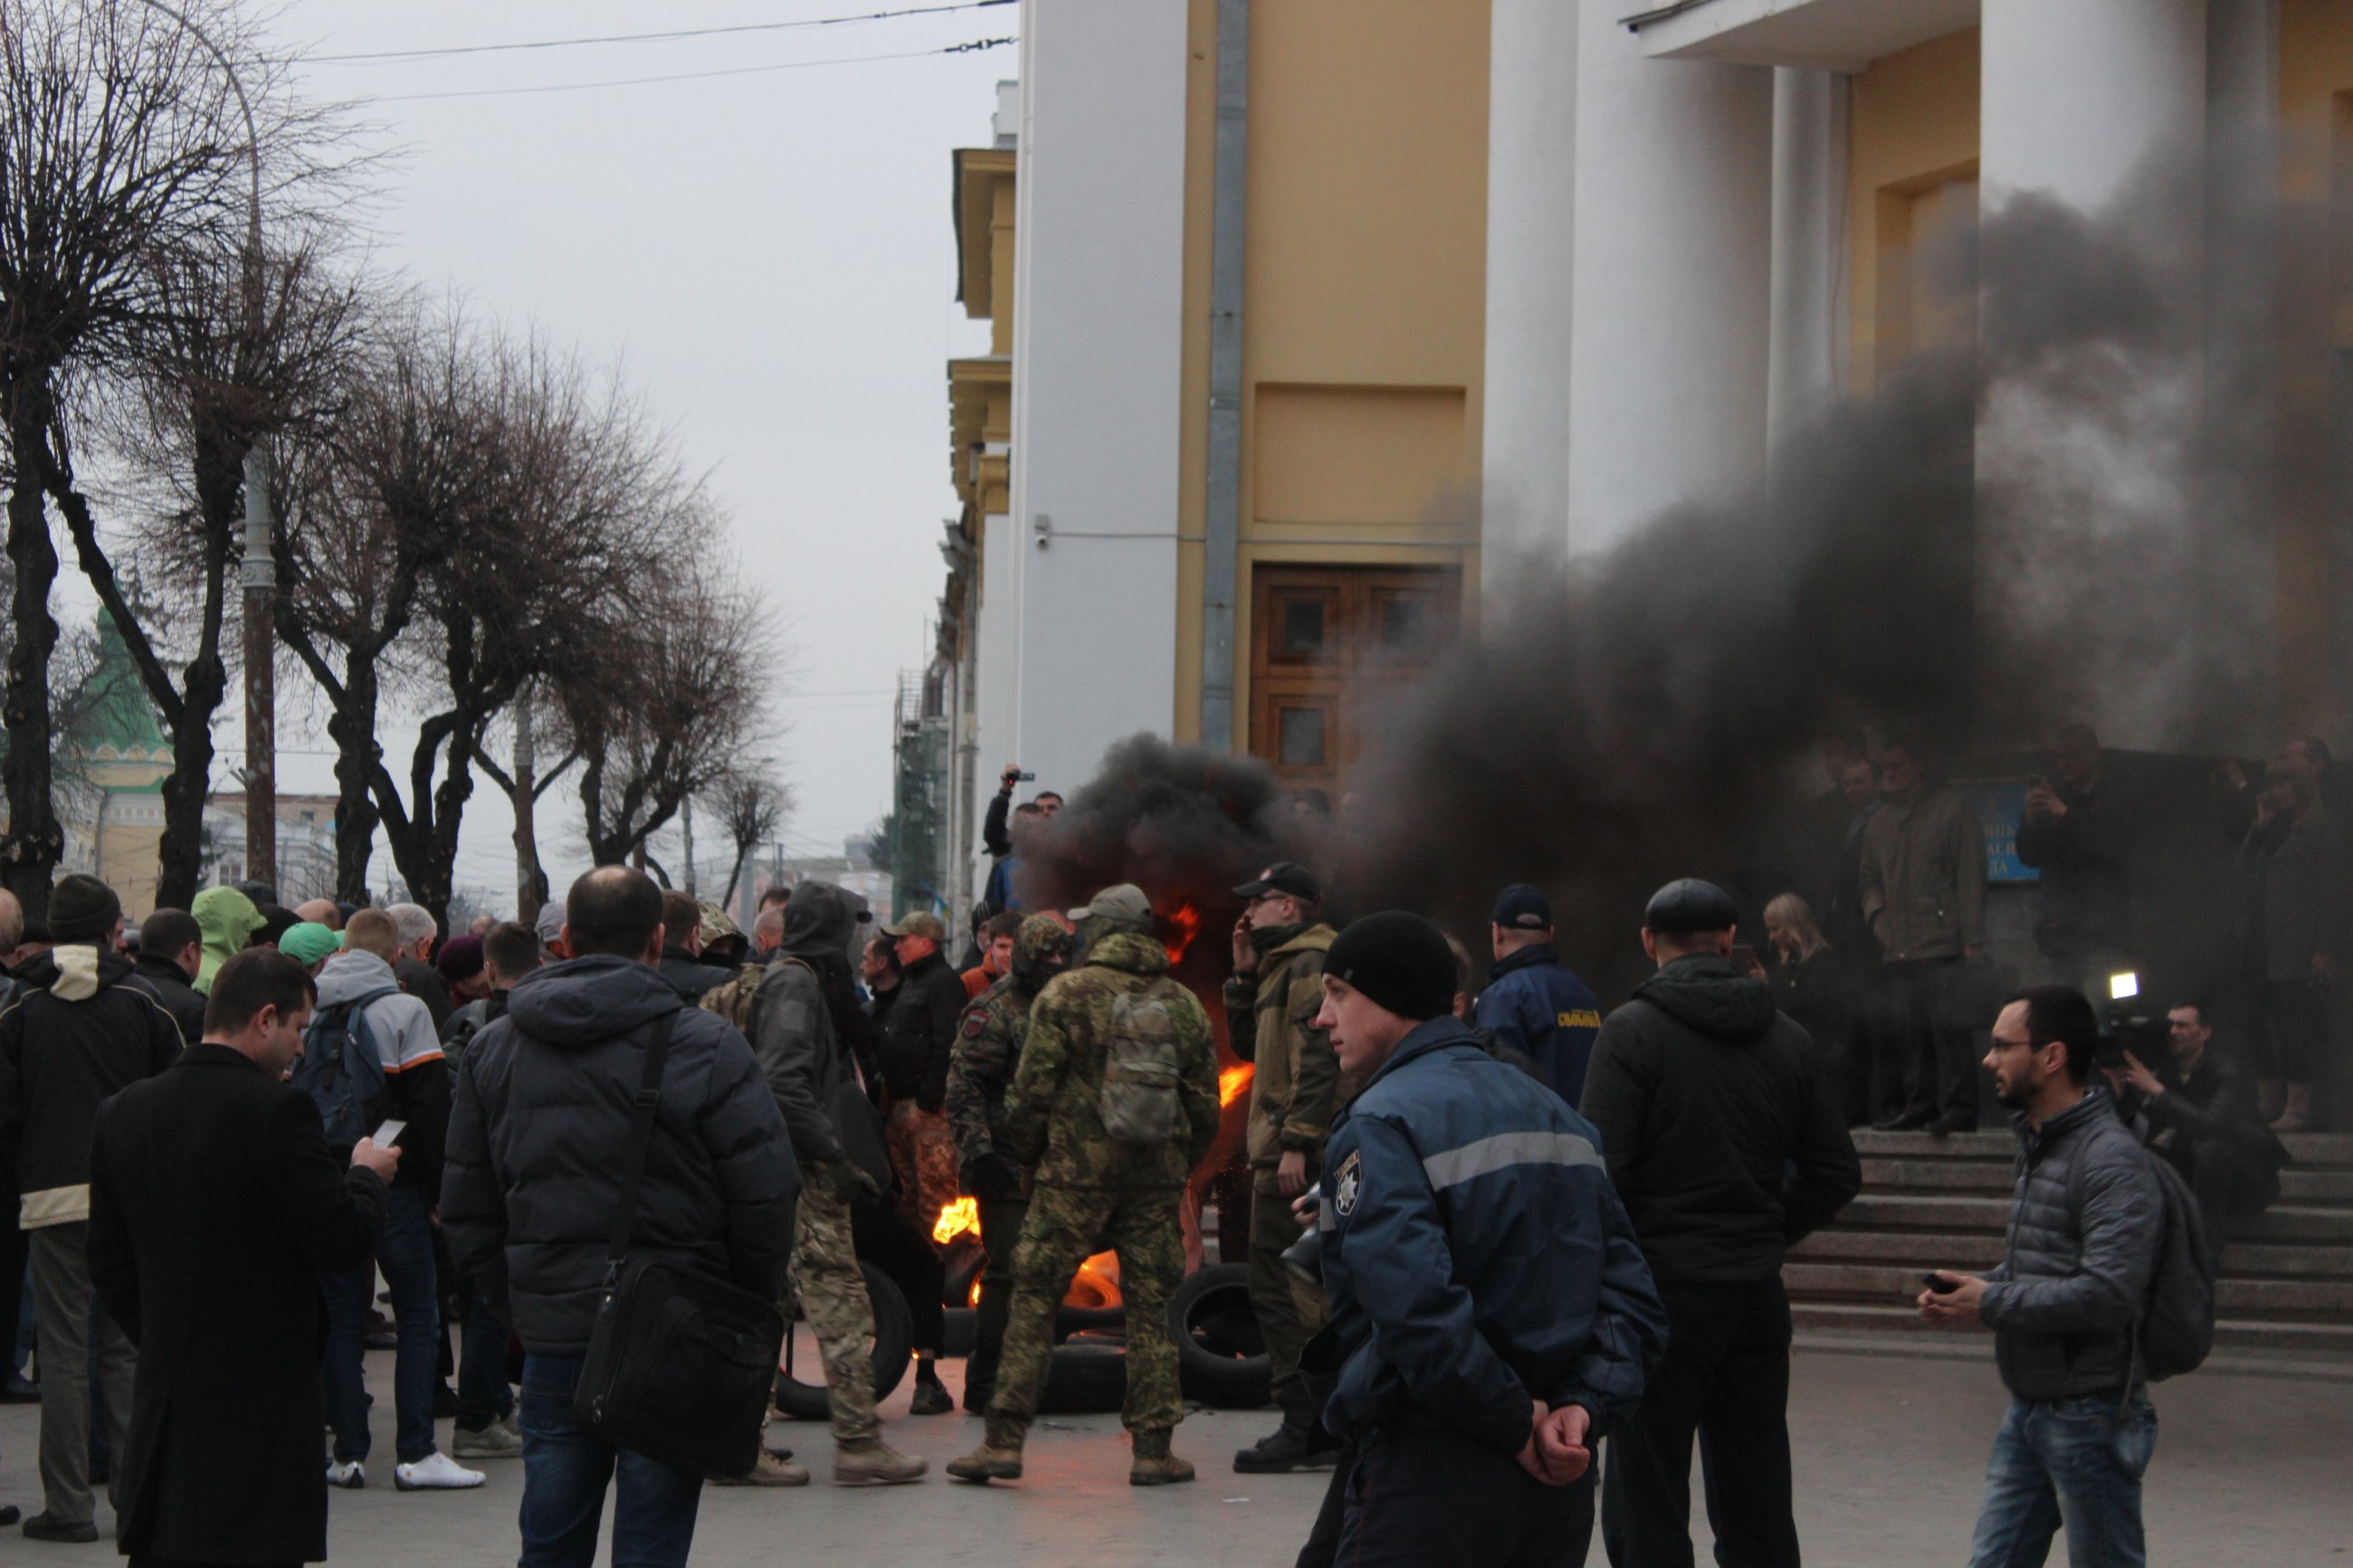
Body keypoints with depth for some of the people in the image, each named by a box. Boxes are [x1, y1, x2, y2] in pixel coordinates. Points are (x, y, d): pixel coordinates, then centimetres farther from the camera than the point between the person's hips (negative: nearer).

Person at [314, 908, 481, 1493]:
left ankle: (349, 1454, 8)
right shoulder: (404, 1010, -8)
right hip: (393, 1184, -4)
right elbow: (431, 1108, -12)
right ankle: (415, 1453, -2)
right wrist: (438, 1186, -5)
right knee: (418, 1316, 3)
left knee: (343, 1319, 9)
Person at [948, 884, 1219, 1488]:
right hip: (1156, 1178, 3)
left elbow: (1031, 1089, -6)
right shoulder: (1182, 1005, 8)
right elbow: (1205, 1104, 10)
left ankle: (1004, 1442, -3)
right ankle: (1153, 1449, 6)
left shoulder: (1066, 994, -4)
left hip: (1075, 1172, -3)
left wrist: (1025, 1157, 8)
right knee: (1149, 1308, 7)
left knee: (1034, 1299, 1)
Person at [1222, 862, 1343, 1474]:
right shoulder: (1286, 965, 21)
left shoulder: (1310, 964, -11)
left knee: (1280, 1287, -9)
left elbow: (1317, 1058, -20)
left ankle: (1305, 1427, -9)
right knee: (1307, 1290, 12)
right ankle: (1331, 1427, 14)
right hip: (1291, 1152, 11)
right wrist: (1245, 975, 13)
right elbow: (1248, 1044, 25)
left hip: (1296, 1155, -11)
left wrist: (1296, 1142, -24)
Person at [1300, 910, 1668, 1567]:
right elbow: (1630, 1295, 9)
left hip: (1430, 1472, -8)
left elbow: (1419, 1310, -25)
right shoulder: (1555, 1113, 14)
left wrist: (1516, 1424, -15)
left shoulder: (1381, 1124, -12)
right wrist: (1584, 1404, -4)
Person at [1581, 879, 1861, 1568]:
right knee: (1758, 1510, 14)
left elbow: (1600, 1168, -15)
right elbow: (1838, 1174, 10)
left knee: (1646, 1511, -2)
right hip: (1758, 1296, 5)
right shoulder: (1788, 1039, 8)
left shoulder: (1632, 1030, -9)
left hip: (1664, 1287, -5)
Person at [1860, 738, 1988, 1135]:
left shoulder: (1952, 811, 2)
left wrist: (1973, 939, -10)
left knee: (1948, 1028, -11)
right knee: (1907, 1030, 6)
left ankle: (1959, 1108, -8)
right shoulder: (1880, 821, 21)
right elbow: (1870, 877, 30)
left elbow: (1970, 876, -4)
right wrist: (1876, 913, 8)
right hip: (1897, 949, 6)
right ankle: (1919, 1106, 12)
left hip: (1941, 944, -6)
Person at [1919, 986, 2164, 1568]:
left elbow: (2109, 1293, -27)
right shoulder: (2039, 1144, 14)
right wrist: (1969, 1288, 3)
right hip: (2029, 1407, 9)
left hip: (2089, 1412, -9)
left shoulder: (2112, 1160, -18)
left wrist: (1991, 1305, -19)